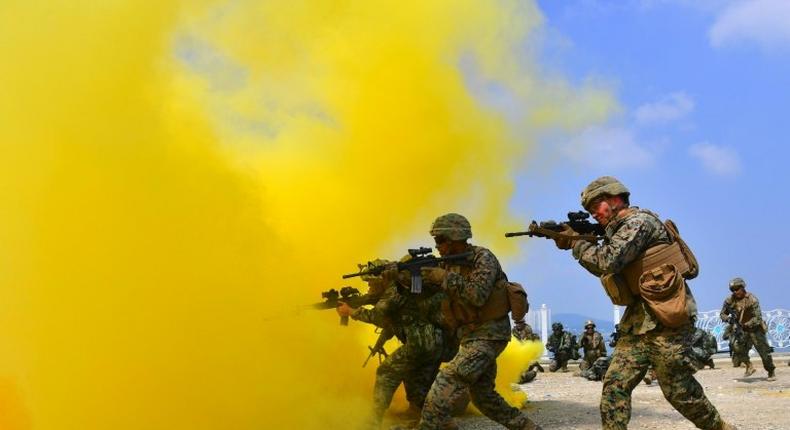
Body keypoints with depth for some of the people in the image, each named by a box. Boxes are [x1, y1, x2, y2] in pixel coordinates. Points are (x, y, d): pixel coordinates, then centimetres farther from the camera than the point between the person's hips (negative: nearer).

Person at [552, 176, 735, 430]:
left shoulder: (639, 221, -9)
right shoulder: (617, 231, 20)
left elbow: (607, 262, -20)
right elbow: (603, 269, 22)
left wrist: (576, 241, -6)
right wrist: (574, 243, 11)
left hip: (666, 320, -9)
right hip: (638, 321, 9)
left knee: (678, 391, -1)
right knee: (614, 385, -1)